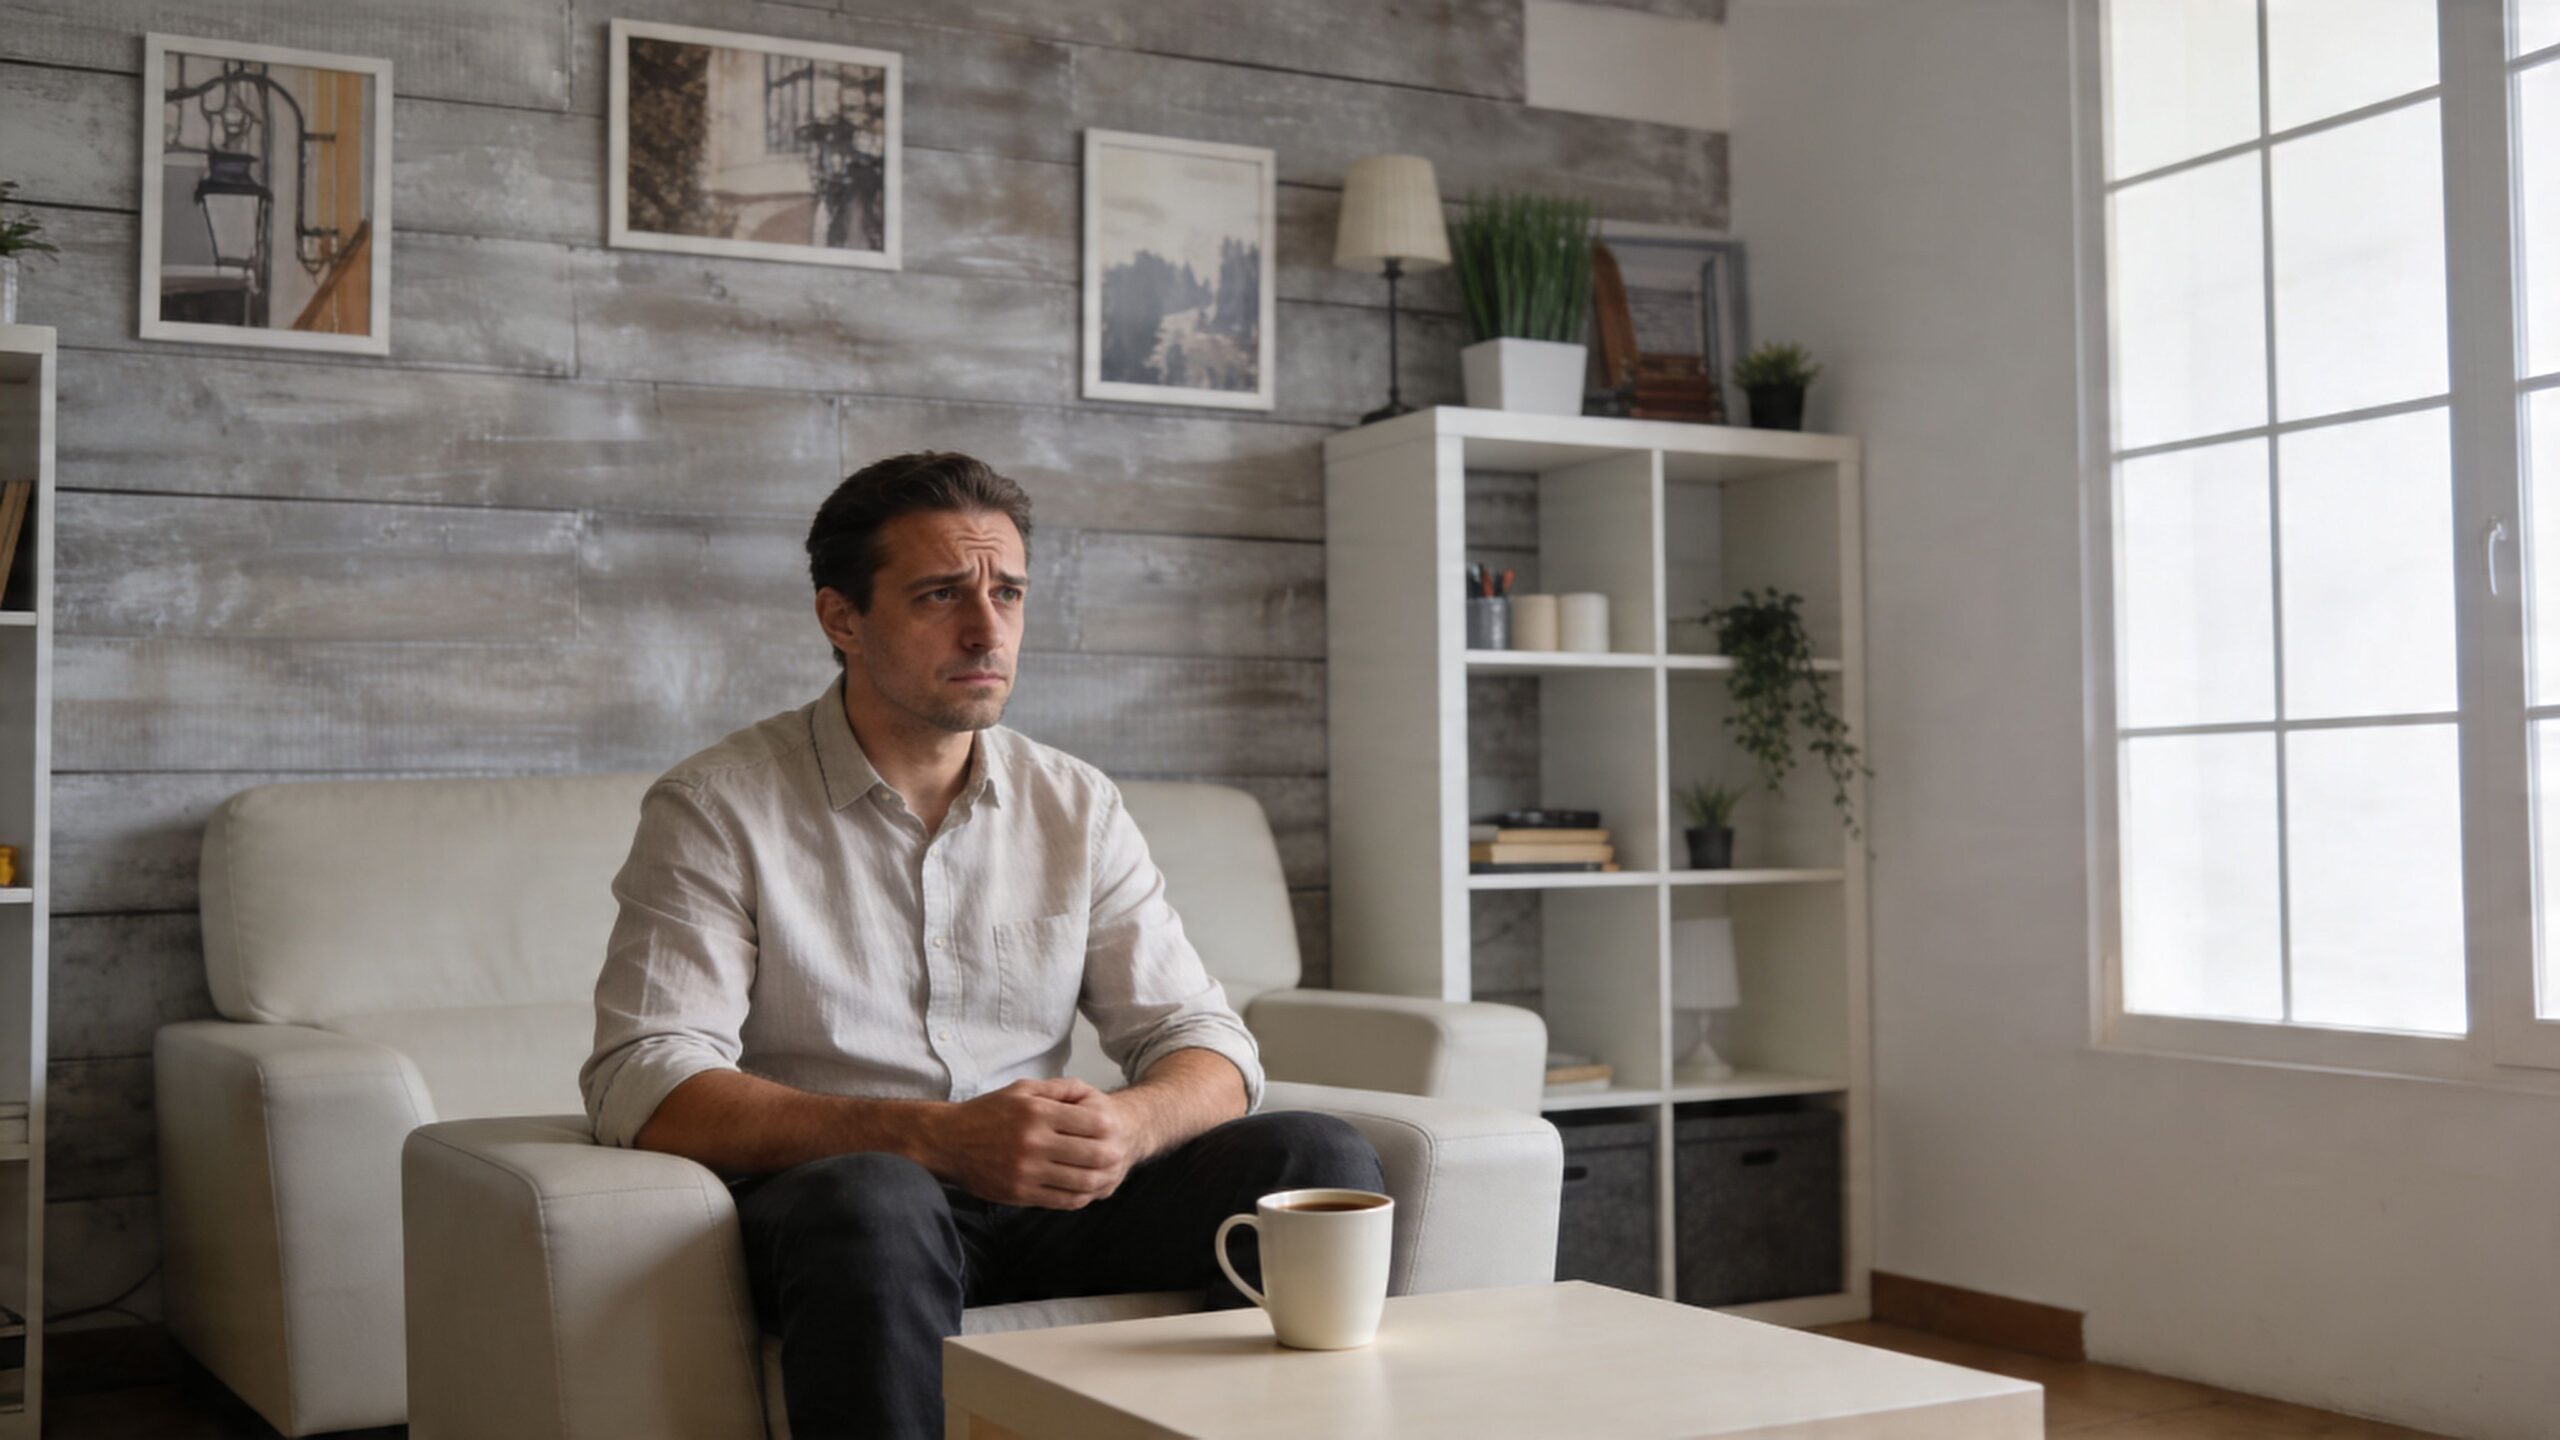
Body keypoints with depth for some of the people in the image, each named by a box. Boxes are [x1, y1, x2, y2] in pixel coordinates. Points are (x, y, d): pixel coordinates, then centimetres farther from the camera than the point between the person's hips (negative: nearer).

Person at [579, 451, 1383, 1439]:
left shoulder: (1079, 808, 11)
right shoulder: (716, 810, -3)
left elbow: (1203, 1042, 7)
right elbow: (644, 1087, -14)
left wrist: (1128, 1125, -19)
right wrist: (938, 1137, -25)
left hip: (1047, 1201, 4)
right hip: (822, 1200, -3)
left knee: (1319, 1159, -18)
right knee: (874, 1201, -38)